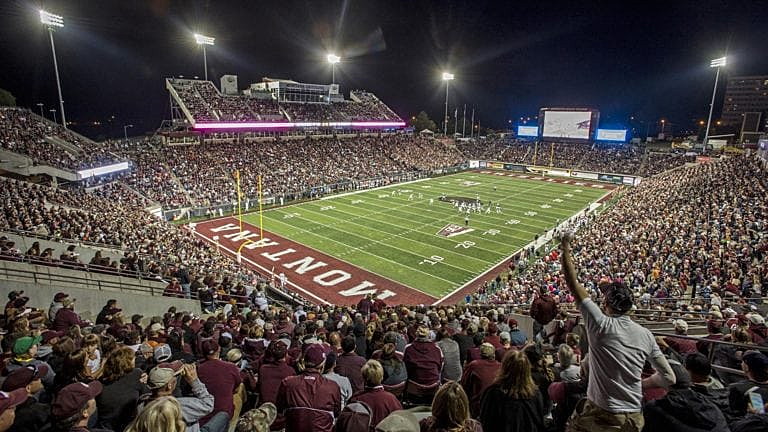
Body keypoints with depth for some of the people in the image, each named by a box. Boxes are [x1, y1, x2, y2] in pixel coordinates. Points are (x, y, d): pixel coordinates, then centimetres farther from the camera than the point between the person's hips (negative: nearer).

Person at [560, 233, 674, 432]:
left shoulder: (601, 325, -16)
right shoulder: (645, 335, -2)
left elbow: (573, 283, -13)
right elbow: (668, 377, 4)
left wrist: (565, 249, -6)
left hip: (602, 416, -5)